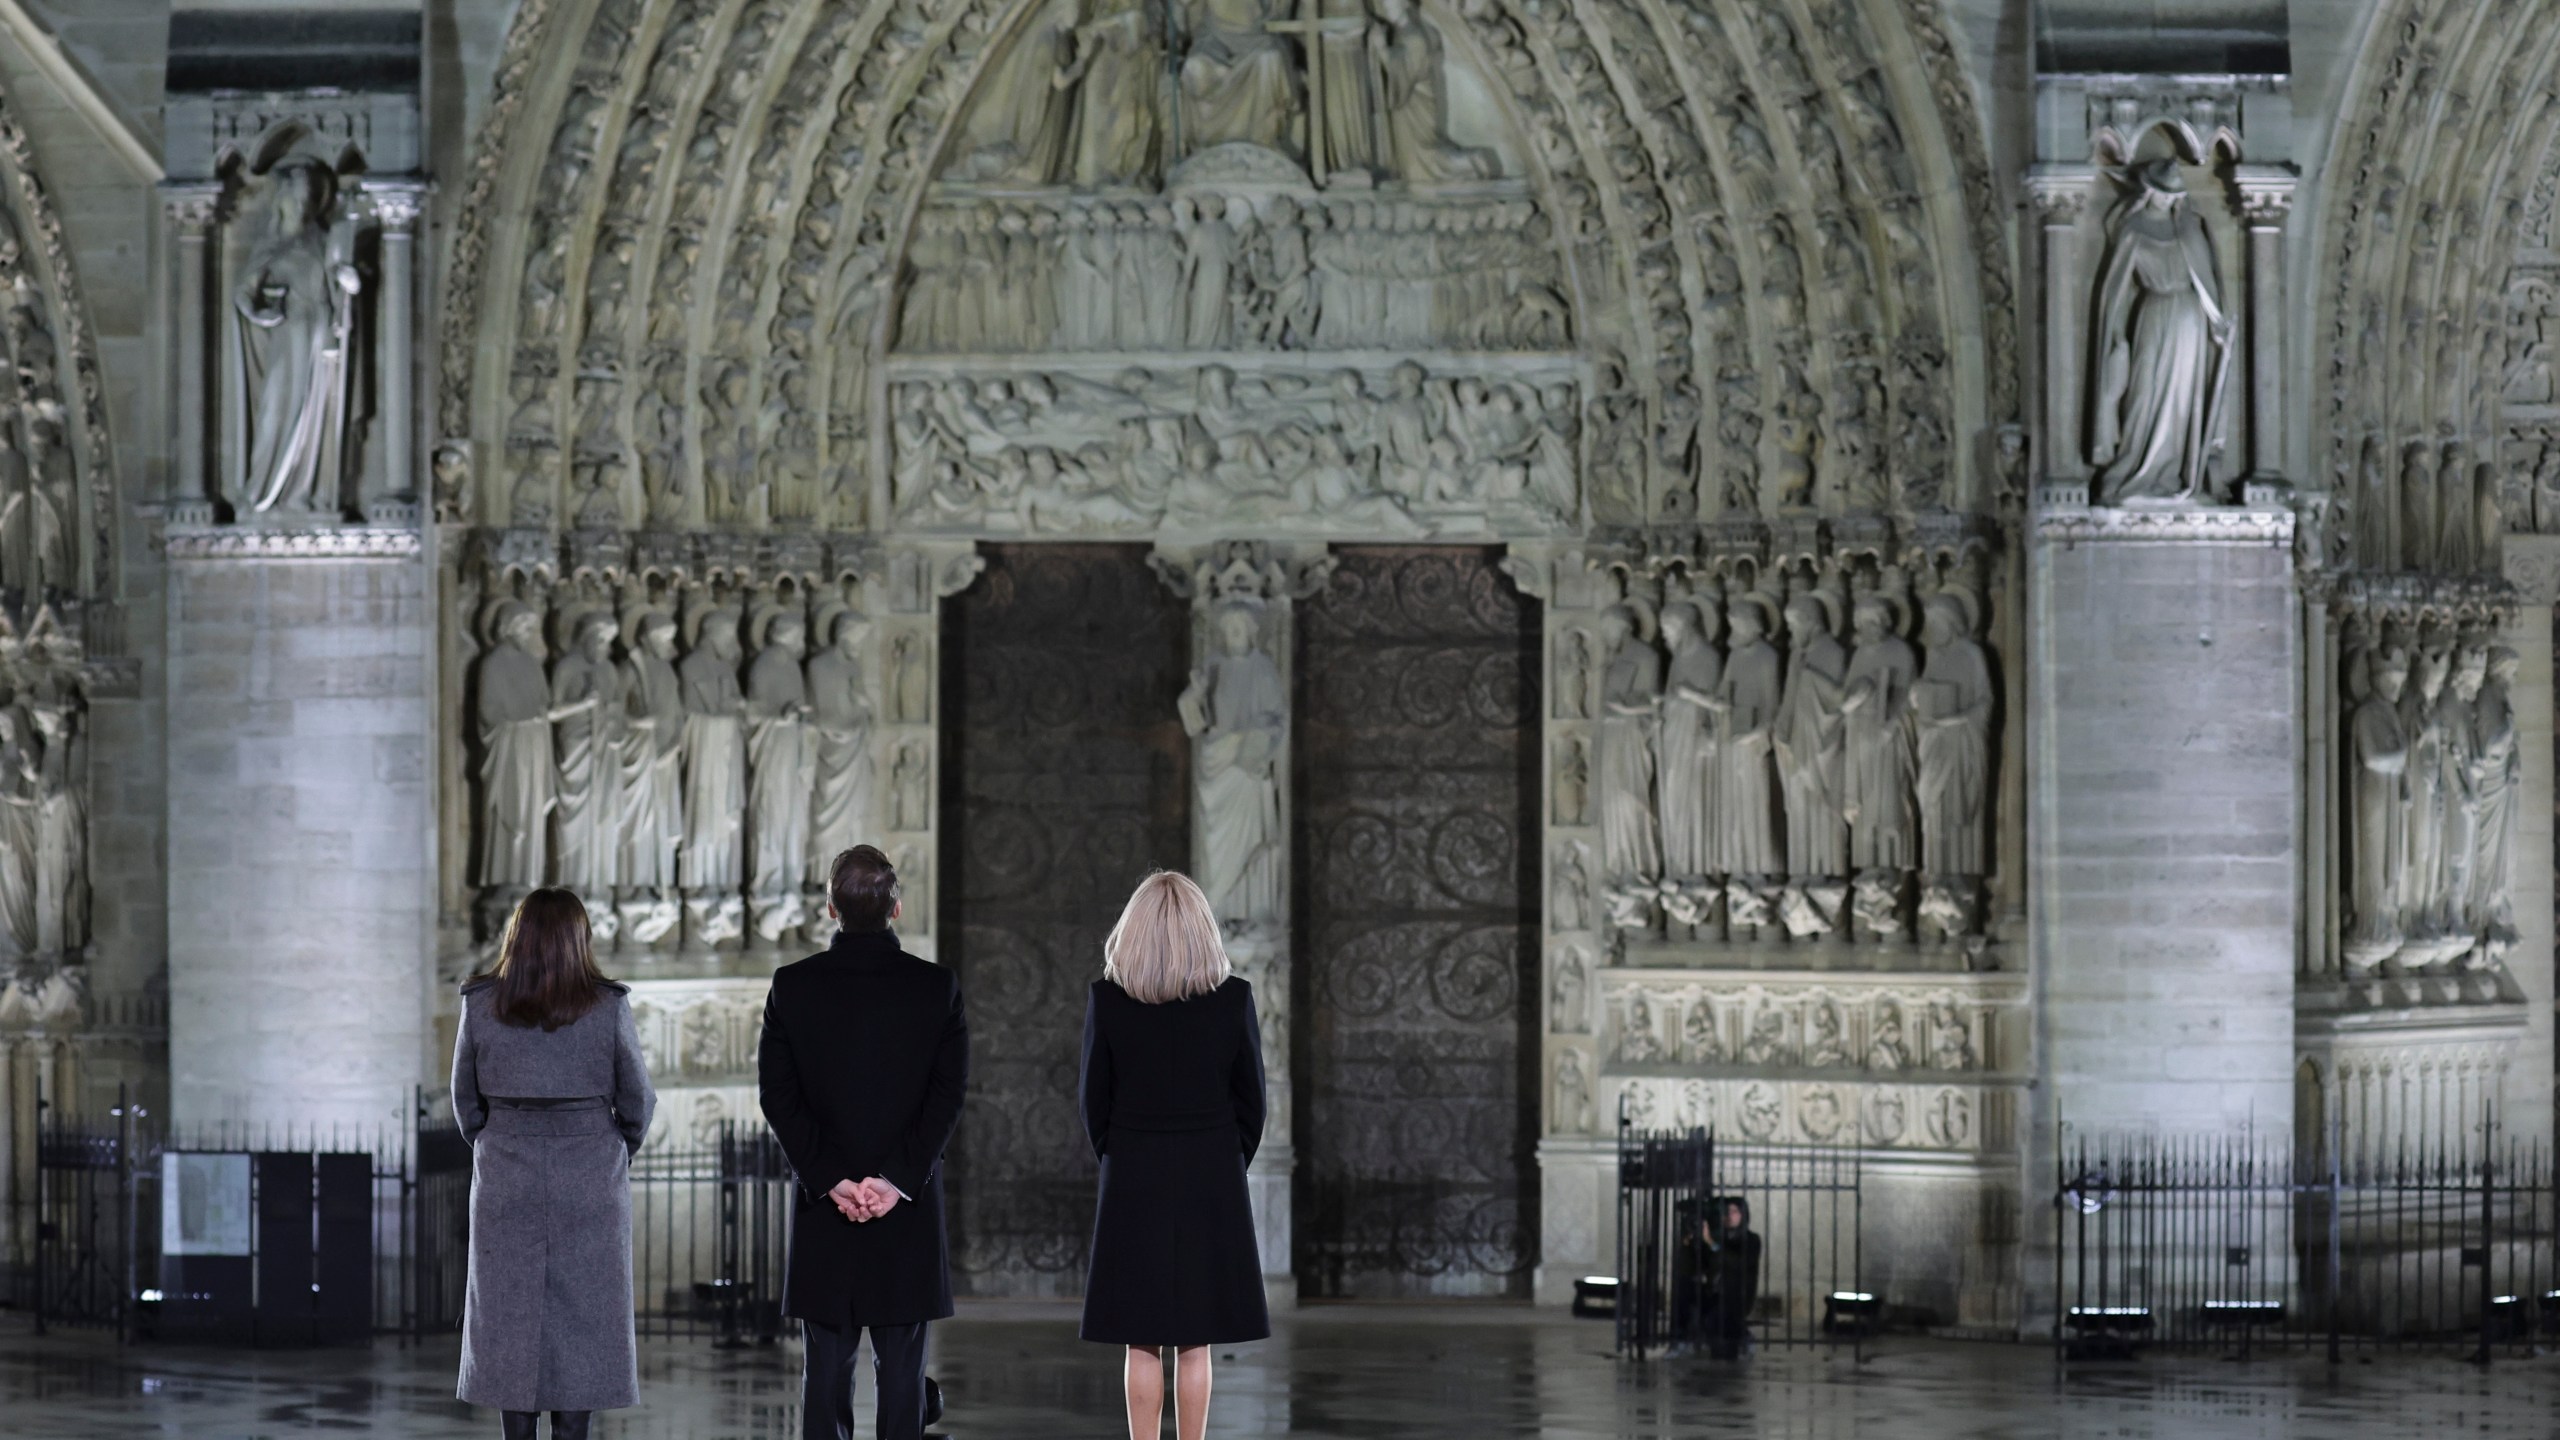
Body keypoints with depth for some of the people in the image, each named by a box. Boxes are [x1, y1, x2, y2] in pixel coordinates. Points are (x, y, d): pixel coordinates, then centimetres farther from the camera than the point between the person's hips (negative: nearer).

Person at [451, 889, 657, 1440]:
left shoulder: (480, 1005, -3)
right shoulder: (608, 1007, -6)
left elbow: (465, 1100, 6)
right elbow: (638, 1100, 2)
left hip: (505, 1183, 1)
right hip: (591, 1184, -1)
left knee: (511, 1318, 6)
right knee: (581, 1320, 4)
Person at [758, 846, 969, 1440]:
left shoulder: (792, 986, -1)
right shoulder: (937, 987, -3)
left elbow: (779, 1095, -5)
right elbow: (948, 1094, -8)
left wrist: (831, 1181, -7)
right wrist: (895, 1180, -10)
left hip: (823, 1211, 1)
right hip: (909, 1213, -1)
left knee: (827, 1367, 5)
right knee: (901, 1368, 3)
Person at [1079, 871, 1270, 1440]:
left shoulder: (1107, 998, -7)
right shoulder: (1233, 998, -6)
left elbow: (1094, 1097, 0)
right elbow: (1250, 1098, 0)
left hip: (1132, 1181, 0)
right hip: (1212, 1181, 0)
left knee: (1142, 1345, 5)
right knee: (1195, 1344, 5)